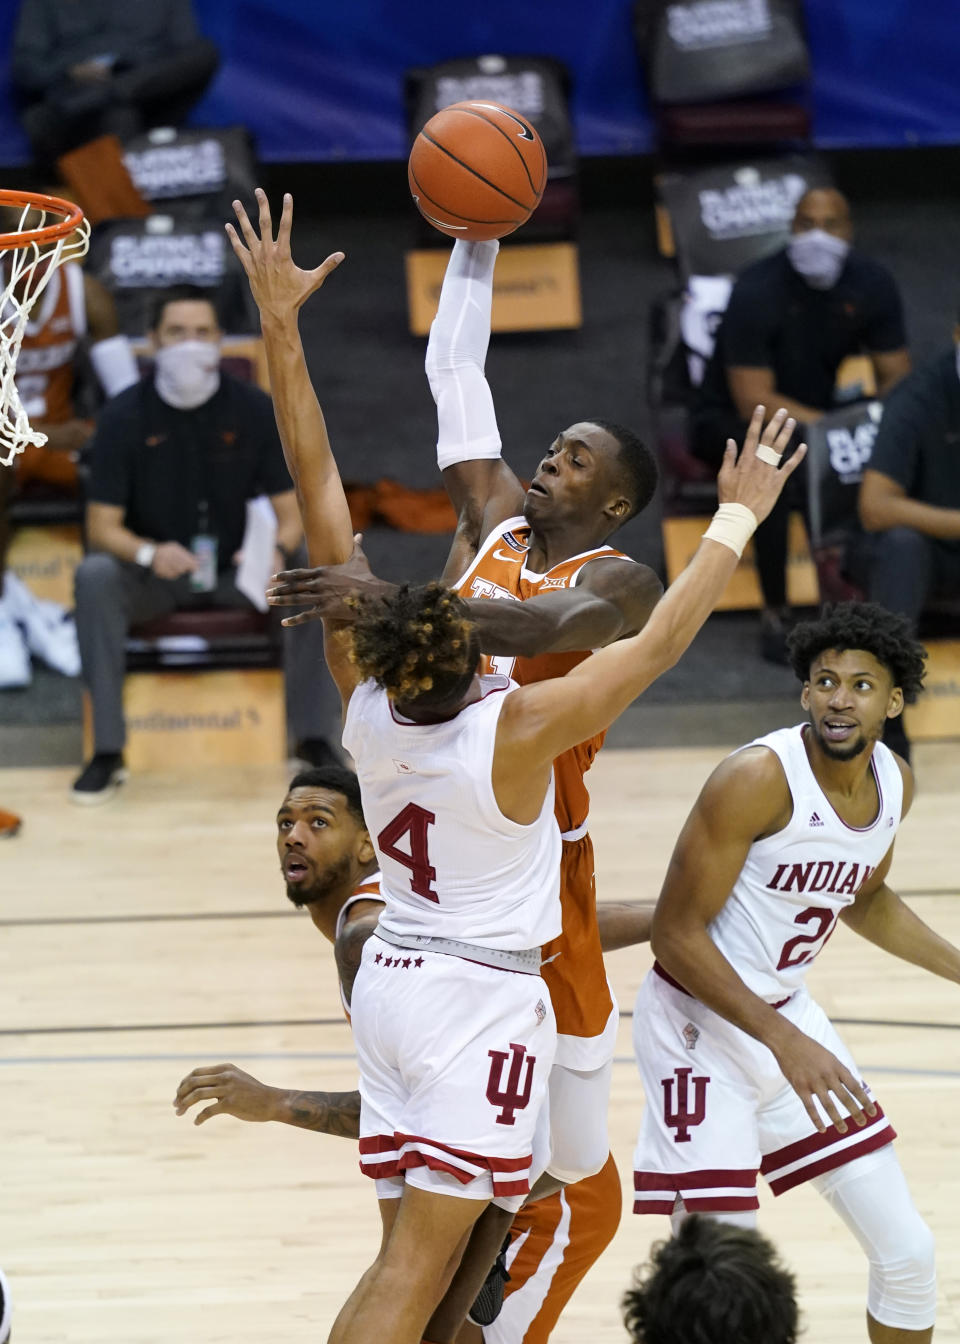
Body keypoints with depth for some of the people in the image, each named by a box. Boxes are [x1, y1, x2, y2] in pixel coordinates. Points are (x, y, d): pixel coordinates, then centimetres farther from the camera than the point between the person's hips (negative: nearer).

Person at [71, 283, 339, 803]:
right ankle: (107, 751, -28)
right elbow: (102, 526, -11)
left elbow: (291, 514, -5)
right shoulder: (124, 416, -9)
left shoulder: (253, 410, -6)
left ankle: (312, 737, -12)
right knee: (95, 576, -33)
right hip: (151, 576, -1)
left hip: (237, 569, 1)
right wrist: (149, 553, -33)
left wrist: (279, 551, -30)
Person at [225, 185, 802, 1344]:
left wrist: (280, 331, -4)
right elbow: (662, 641, -14)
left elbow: (320, 503, -6)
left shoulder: (365, 704, -8)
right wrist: (740, 515, -4)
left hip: (392, 978, 6)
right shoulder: (520, 730, -21)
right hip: (484, 998, -6)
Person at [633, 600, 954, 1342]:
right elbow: (676, 932, -21)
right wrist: (784, 1043, -25)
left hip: (787, 1009, 7)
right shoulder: (759, 779, -24)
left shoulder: (895, 784, 0)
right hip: (703, 1026, -7)